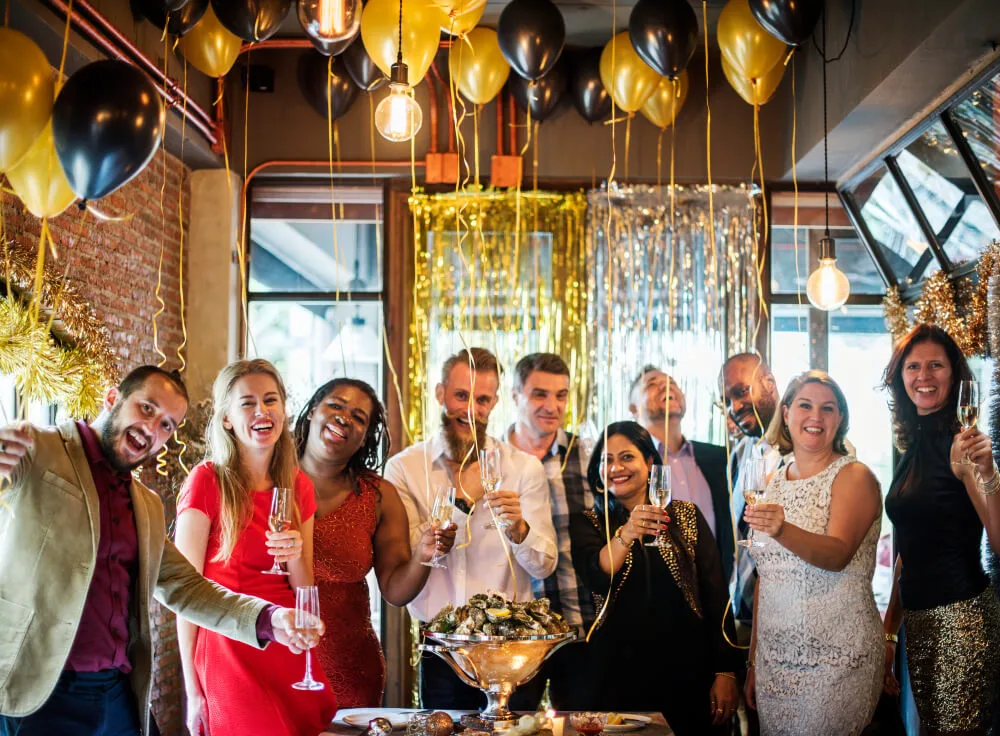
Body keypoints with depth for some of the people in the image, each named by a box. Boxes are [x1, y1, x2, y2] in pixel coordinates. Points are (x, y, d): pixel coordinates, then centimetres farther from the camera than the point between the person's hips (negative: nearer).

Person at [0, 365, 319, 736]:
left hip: (120, 695, 6)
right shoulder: (35, 451, -4)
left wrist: (269, 619, -1)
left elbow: (185, 588, 15)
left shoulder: (148, 507, 16)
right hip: (35, 695, -6)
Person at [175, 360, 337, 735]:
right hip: (229, 657, -5)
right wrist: (193, 691, -7)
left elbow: (303, 592, 10)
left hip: (292, 656, 5)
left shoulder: (297, 485, 7)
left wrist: (295, 557, -12)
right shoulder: (208, 480, -8)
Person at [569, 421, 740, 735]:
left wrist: (726, 672, -4)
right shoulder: (587, 524, 4)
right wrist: (626, 534, -33)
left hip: (688, 672, 1)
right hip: (618, 677, 0)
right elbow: (596, 578, -15)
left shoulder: (686, 516, 5)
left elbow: (716, 595, 3)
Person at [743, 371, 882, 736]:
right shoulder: (776, 481, 10)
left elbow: (839, 554, -23)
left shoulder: (854, 477, -6)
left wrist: (782, 531, -42)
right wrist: (753, 662, 12)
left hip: (836, 661, -5)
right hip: (776, 657, 5)